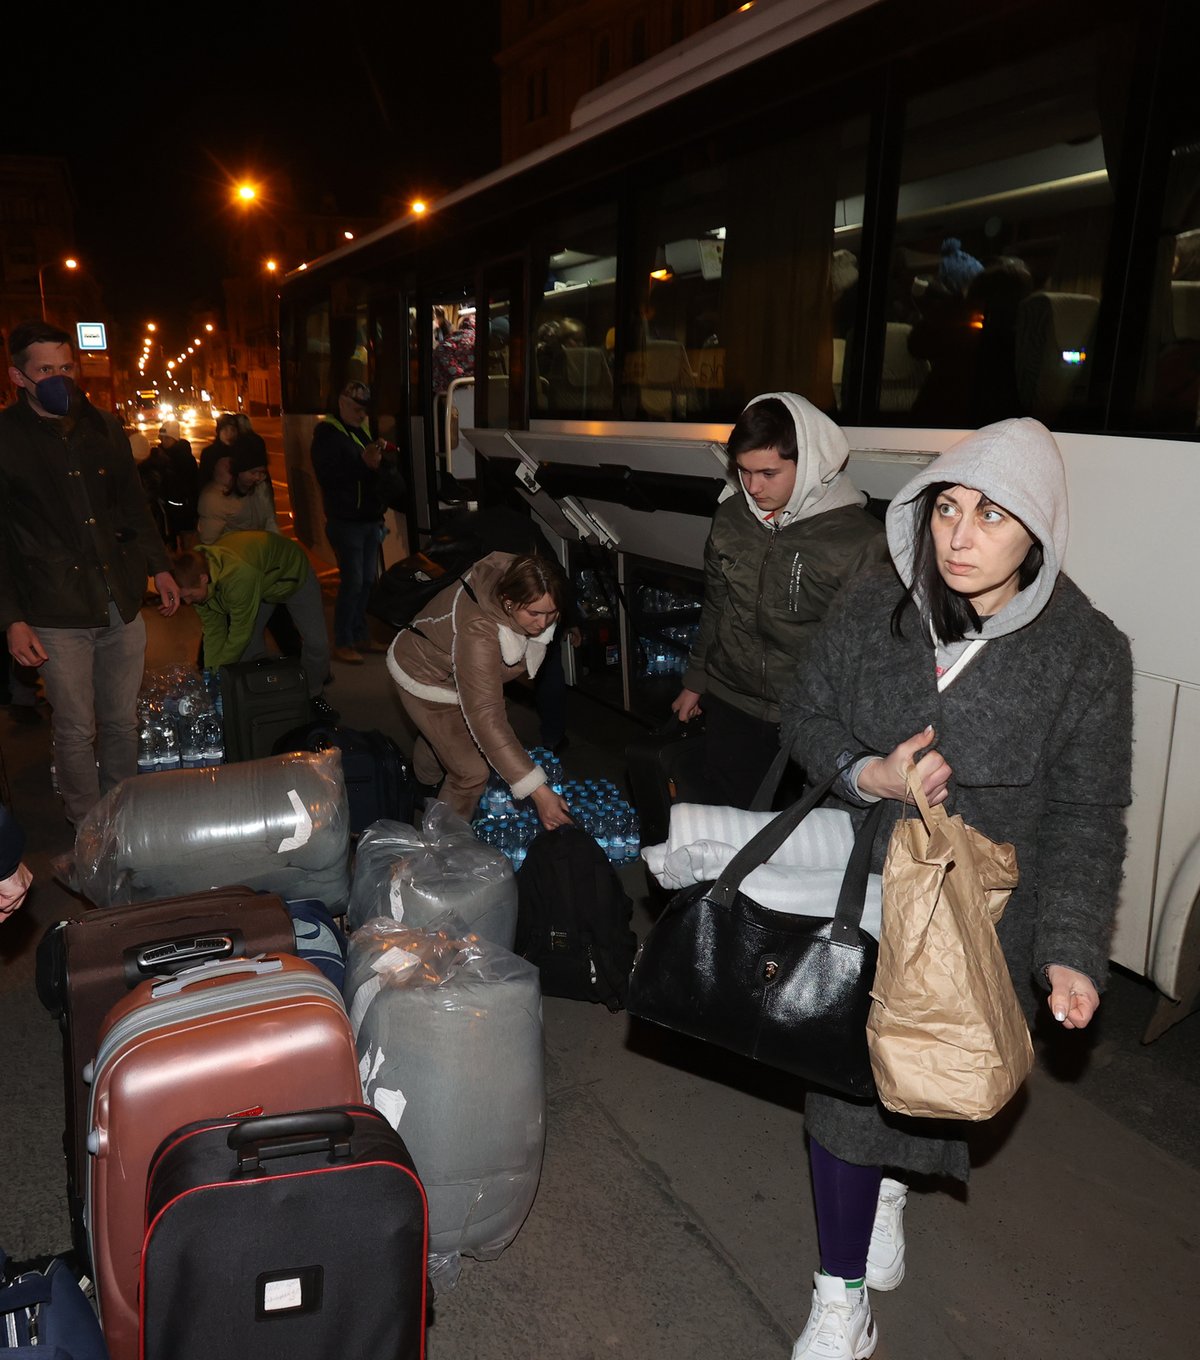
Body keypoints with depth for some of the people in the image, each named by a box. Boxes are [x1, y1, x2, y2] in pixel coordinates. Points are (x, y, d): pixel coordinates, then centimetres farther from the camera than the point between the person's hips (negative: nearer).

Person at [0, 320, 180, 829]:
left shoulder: (104, 428, 9)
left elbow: (134, 508, 20)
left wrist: (160, 567, 12)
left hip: (122, 605, 4)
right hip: (58, 616, -4)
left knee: (122, 722, 12)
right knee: (76, 731, 5)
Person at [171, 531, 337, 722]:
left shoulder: (237, 578, -48)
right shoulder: (195, 579, -23)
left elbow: (239, 634, -36)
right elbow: (213, 633, -13)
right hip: (261, 584, 5)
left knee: (316, 642, -11)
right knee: (250, 646, -8)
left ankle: (314, 696, 13)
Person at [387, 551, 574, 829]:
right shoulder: (478, 632, -48)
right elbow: (485, 717, -51)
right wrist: (537, 791, -54)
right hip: (426, 678, -7)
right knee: (471, 773, -9)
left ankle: (426, 785, 64)